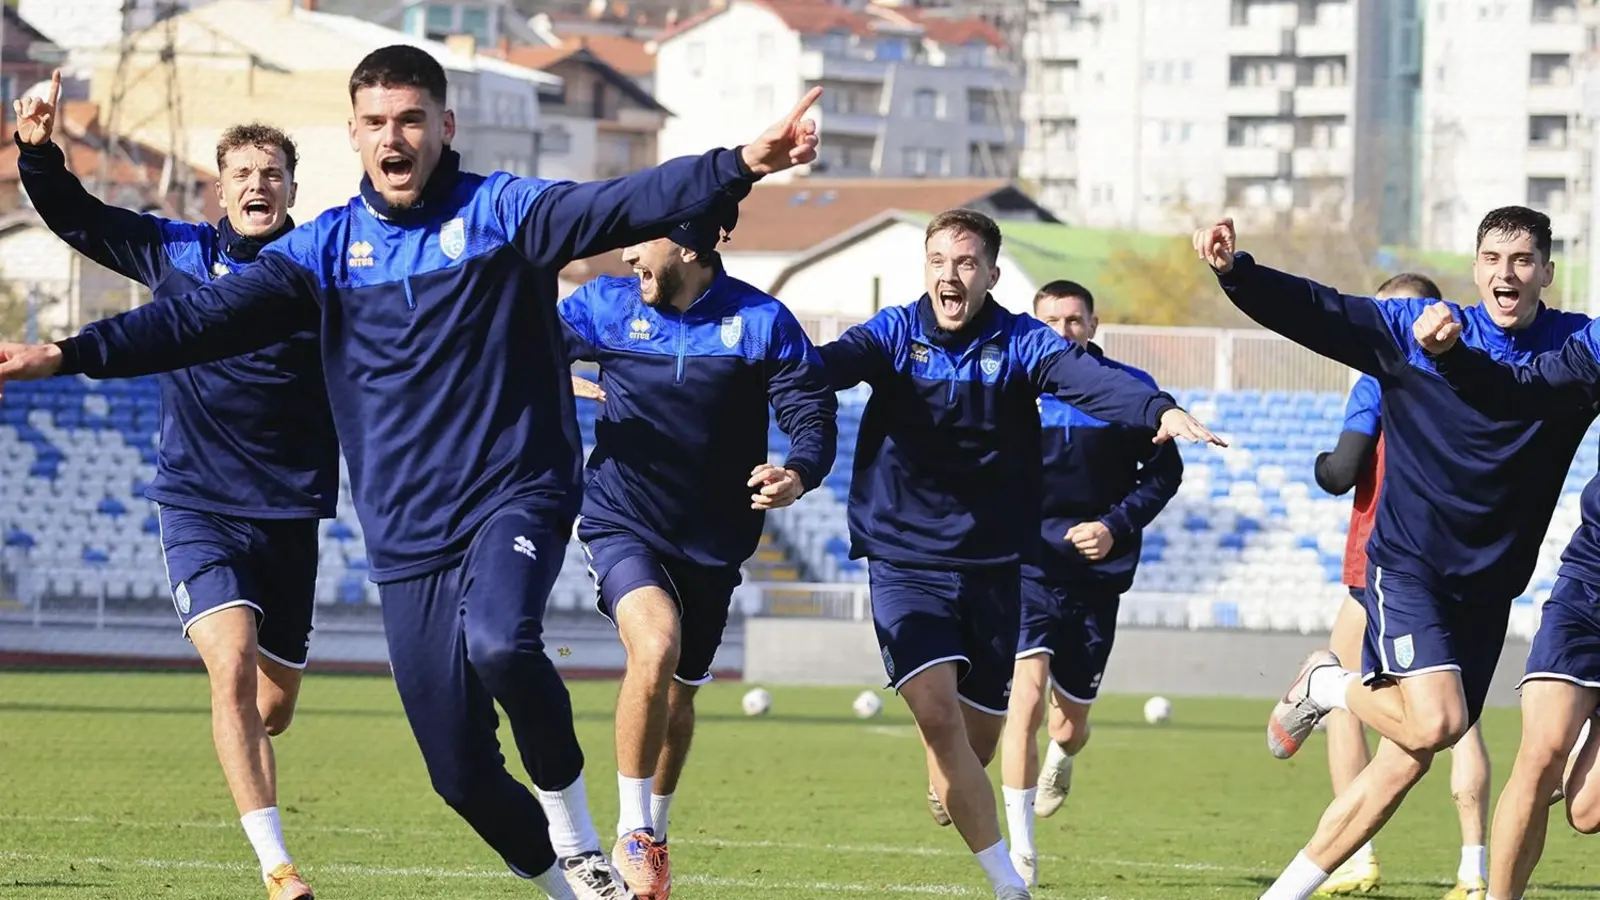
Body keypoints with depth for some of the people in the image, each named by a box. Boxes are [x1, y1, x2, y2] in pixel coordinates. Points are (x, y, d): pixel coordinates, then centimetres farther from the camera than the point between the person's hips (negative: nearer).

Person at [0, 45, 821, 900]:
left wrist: (740, 165, -35)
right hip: (406, 539, 4)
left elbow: (624, 207, -17)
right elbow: (203, 318, -1)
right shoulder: (325, 249, 6)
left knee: (500, 642, -35)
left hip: (515, 495, -3)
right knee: (461, 773, 0)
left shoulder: (500, 213, -2)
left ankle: (570, 823, -11)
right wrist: (69, 354, -14)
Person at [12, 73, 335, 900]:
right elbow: (73, 217, 9)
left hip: (290, 514, 1)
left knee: (274, 705, 12)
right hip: (199, 510, -1)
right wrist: (39, 151, -7)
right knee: (233, 668, -22)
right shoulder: (176, 253, 1)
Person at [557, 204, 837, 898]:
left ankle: (653, 834, 43)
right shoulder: (607, 306, -5)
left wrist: (798, 474, -29)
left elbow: (814, 413, -9)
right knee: (655, 644, -29)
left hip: (713, 542, 2)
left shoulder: (761, 321, -9)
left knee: (679, 690, 17)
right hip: (622, 523, -2)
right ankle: (633, 835, -14)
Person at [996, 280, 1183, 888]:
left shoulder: (1128, 390, -1)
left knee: (1070, 724, 10)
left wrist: (1117, 526, -8)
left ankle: (1061, 758, 51)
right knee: (1026, 696, -21)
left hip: (1097, 574, 1)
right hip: (1027, 567, -1)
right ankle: (1020, 850, -17)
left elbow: (1164, 472, 6)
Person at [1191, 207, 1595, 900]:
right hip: (1408, 569, -3)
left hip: (1488, 589, 3)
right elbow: (1313, 312, -12)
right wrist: (1233, 269, -27)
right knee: (1436, 724, -24)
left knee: (1405, 762, 5)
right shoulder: (1411, 331, -5)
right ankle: (1326, 685, 6)